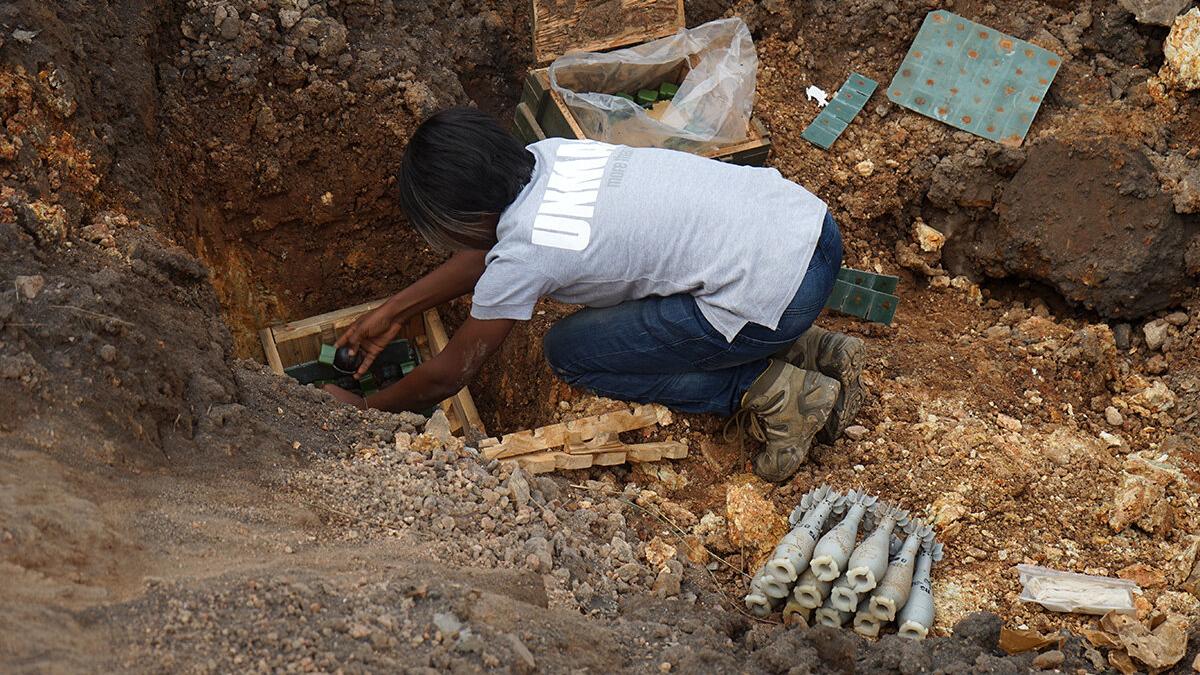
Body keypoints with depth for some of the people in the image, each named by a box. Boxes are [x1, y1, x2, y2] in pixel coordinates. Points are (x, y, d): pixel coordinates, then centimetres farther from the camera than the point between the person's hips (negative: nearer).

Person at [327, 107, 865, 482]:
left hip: (779, 295, -8)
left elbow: (448, 375, 1)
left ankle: (766, 393, 1)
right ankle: (810, 349, 19)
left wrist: (363, 409, 18)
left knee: (569, 351, 4)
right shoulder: (547, 153, 7)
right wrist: (393, 310, 31)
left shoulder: (525, 255, -13)